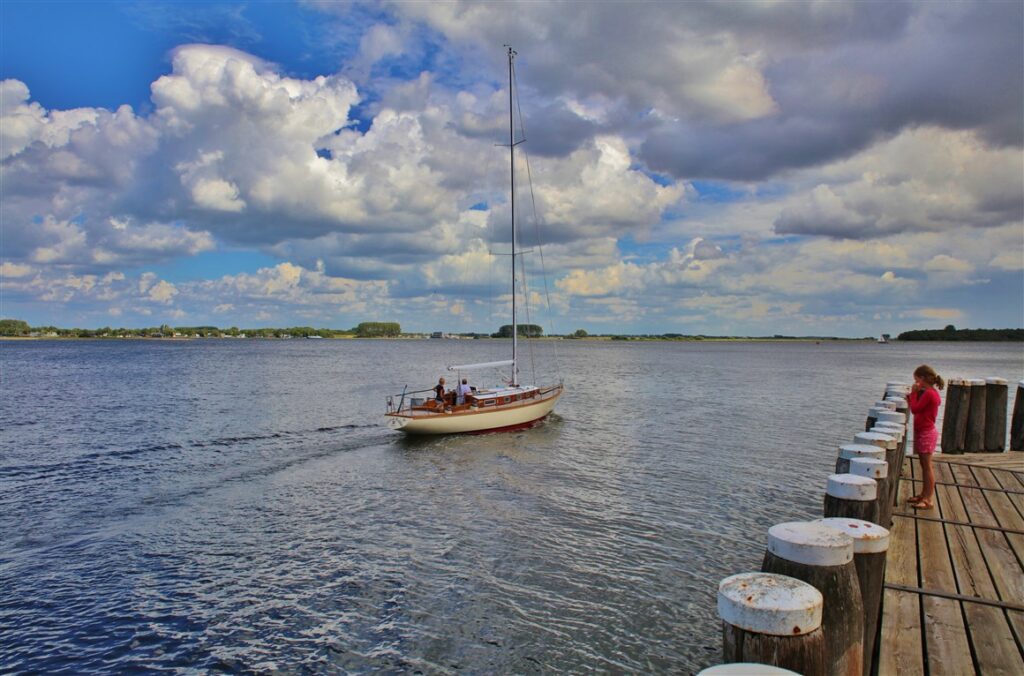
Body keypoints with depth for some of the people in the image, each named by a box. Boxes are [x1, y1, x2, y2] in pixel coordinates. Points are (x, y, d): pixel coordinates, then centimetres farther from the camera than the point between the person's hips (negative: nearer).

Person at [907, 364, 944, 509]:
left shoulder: (929, 393, -18)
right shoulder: (931, 392, 13)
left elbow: (915, 409, -19)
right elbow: (918, 408, 14)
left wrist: (914, 393, -11)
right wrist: (912, 396, 8)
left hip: (926, 433, -10)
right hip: (924, 432, 10)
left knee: (927, 466, -6)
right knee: (924, 466, 16)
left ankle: (928, 499, -3)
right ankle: (924, 495, 25)